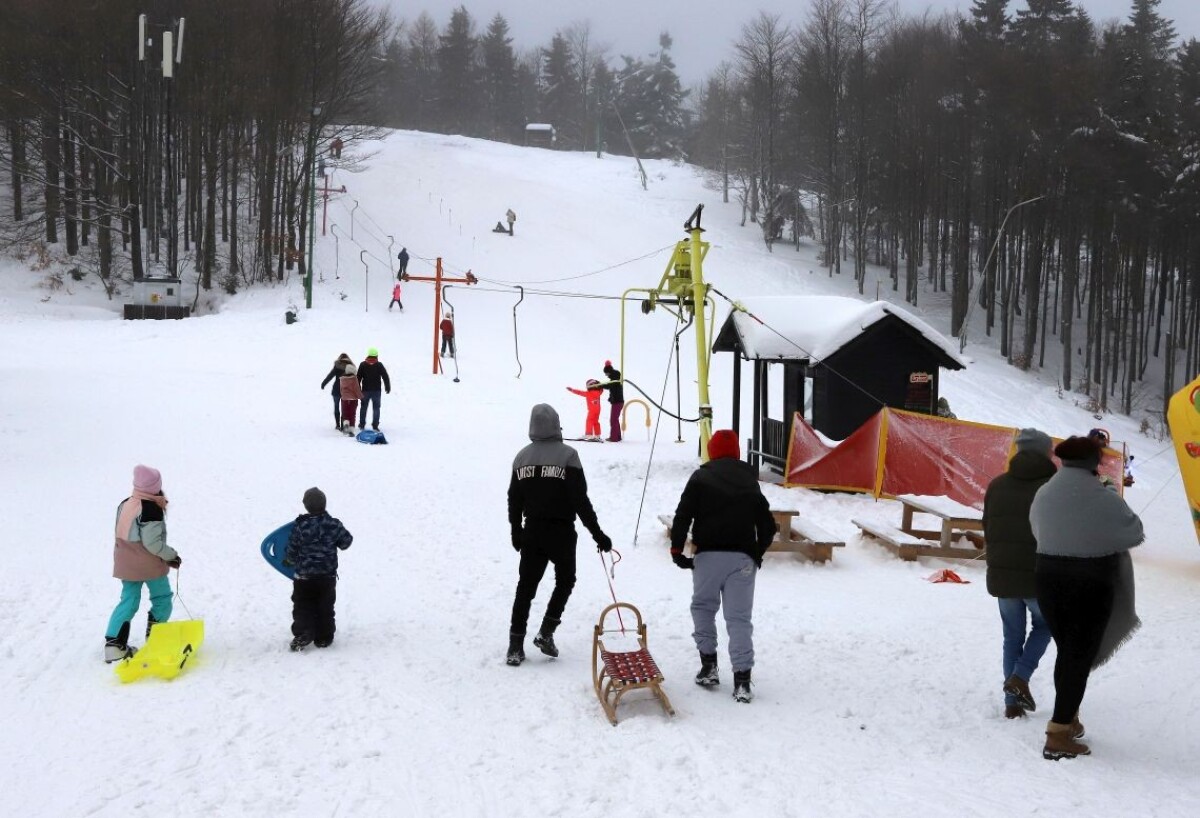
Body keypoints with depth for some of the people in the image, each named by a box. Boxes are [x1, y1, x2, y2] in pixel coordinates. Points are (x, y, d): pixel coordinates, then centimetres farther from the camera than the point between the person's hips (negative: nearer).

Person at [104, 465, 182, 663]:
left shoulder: (125, 504, 3)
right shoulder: (152, 509, -21)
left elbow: (122, 534, 12)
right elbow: (152, 542, -23)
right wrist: (172, 556, -9)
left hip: (125, 563, 7)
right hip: (150, 565, -7)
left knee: (128, 601, 12)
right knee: (162, 599, 12)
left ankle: (113, 642, 4)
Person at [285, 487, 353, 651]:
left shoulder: (299, 526, -15)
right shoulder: (333, 524, -13)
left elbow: (292, 552, -6)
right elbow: (346, 542, 1)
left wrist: (292, 562, 15)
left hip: (303, 576, -1)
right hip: (327, 576, 1)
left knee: (302, 607, 12)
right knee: (325, 608, 14)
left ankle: (302, 635, -1)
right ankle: (324, 638, 19)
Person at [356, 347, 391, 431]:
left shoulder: (363, 365, -1)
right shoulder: (379, 365, -5)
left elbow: (358, 377, 0)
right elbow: (385, 377, -3)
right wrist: (388, 387, 6)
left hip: (365, 390, 1)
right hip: (376, 390, -1)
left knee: (363, 407, 15)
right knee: (376, 408, 5)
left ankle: (362, 424, 17)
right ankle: (375, 425, 0)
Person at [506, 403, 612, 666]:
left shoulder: (522, 457, 2)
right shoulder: (567, 455, -12)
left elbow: (514, 501, 9)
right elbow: (581, 500, -14)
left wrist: (516, 532, 23)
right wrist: (598, 534, -8)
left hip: (531, 531, 4)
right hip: (561, 532, -3)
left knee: (526, 587, 9)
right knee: (565, 580, 18)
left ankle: (516, 645, 6)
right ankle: (546, 633, 9)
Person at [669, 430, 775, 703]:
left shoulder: (700, 477, 1)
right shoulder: (750, 481, 11)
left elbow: (682, 516, -7)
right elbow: (767, 524, 11)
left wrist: (677, 549, 2)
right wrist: (757, 554, 22)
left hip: (708, 556, -2)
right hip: (742, 559, 2)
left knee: (703, 607, 18)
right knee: (739, 617, 2)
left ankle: (708, 665, 13)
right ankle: (742, 679, -6)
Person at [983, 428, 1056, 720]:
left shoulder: (997, 486, 2)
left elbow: (988, 530, 9)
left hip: (1001, 576, 4)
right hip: (1039, 576, -4)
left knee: (1012, 636, 15)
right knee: (1043, 626, 21)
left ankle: (1012, 702, 13)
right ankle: (1020, 677, 3)